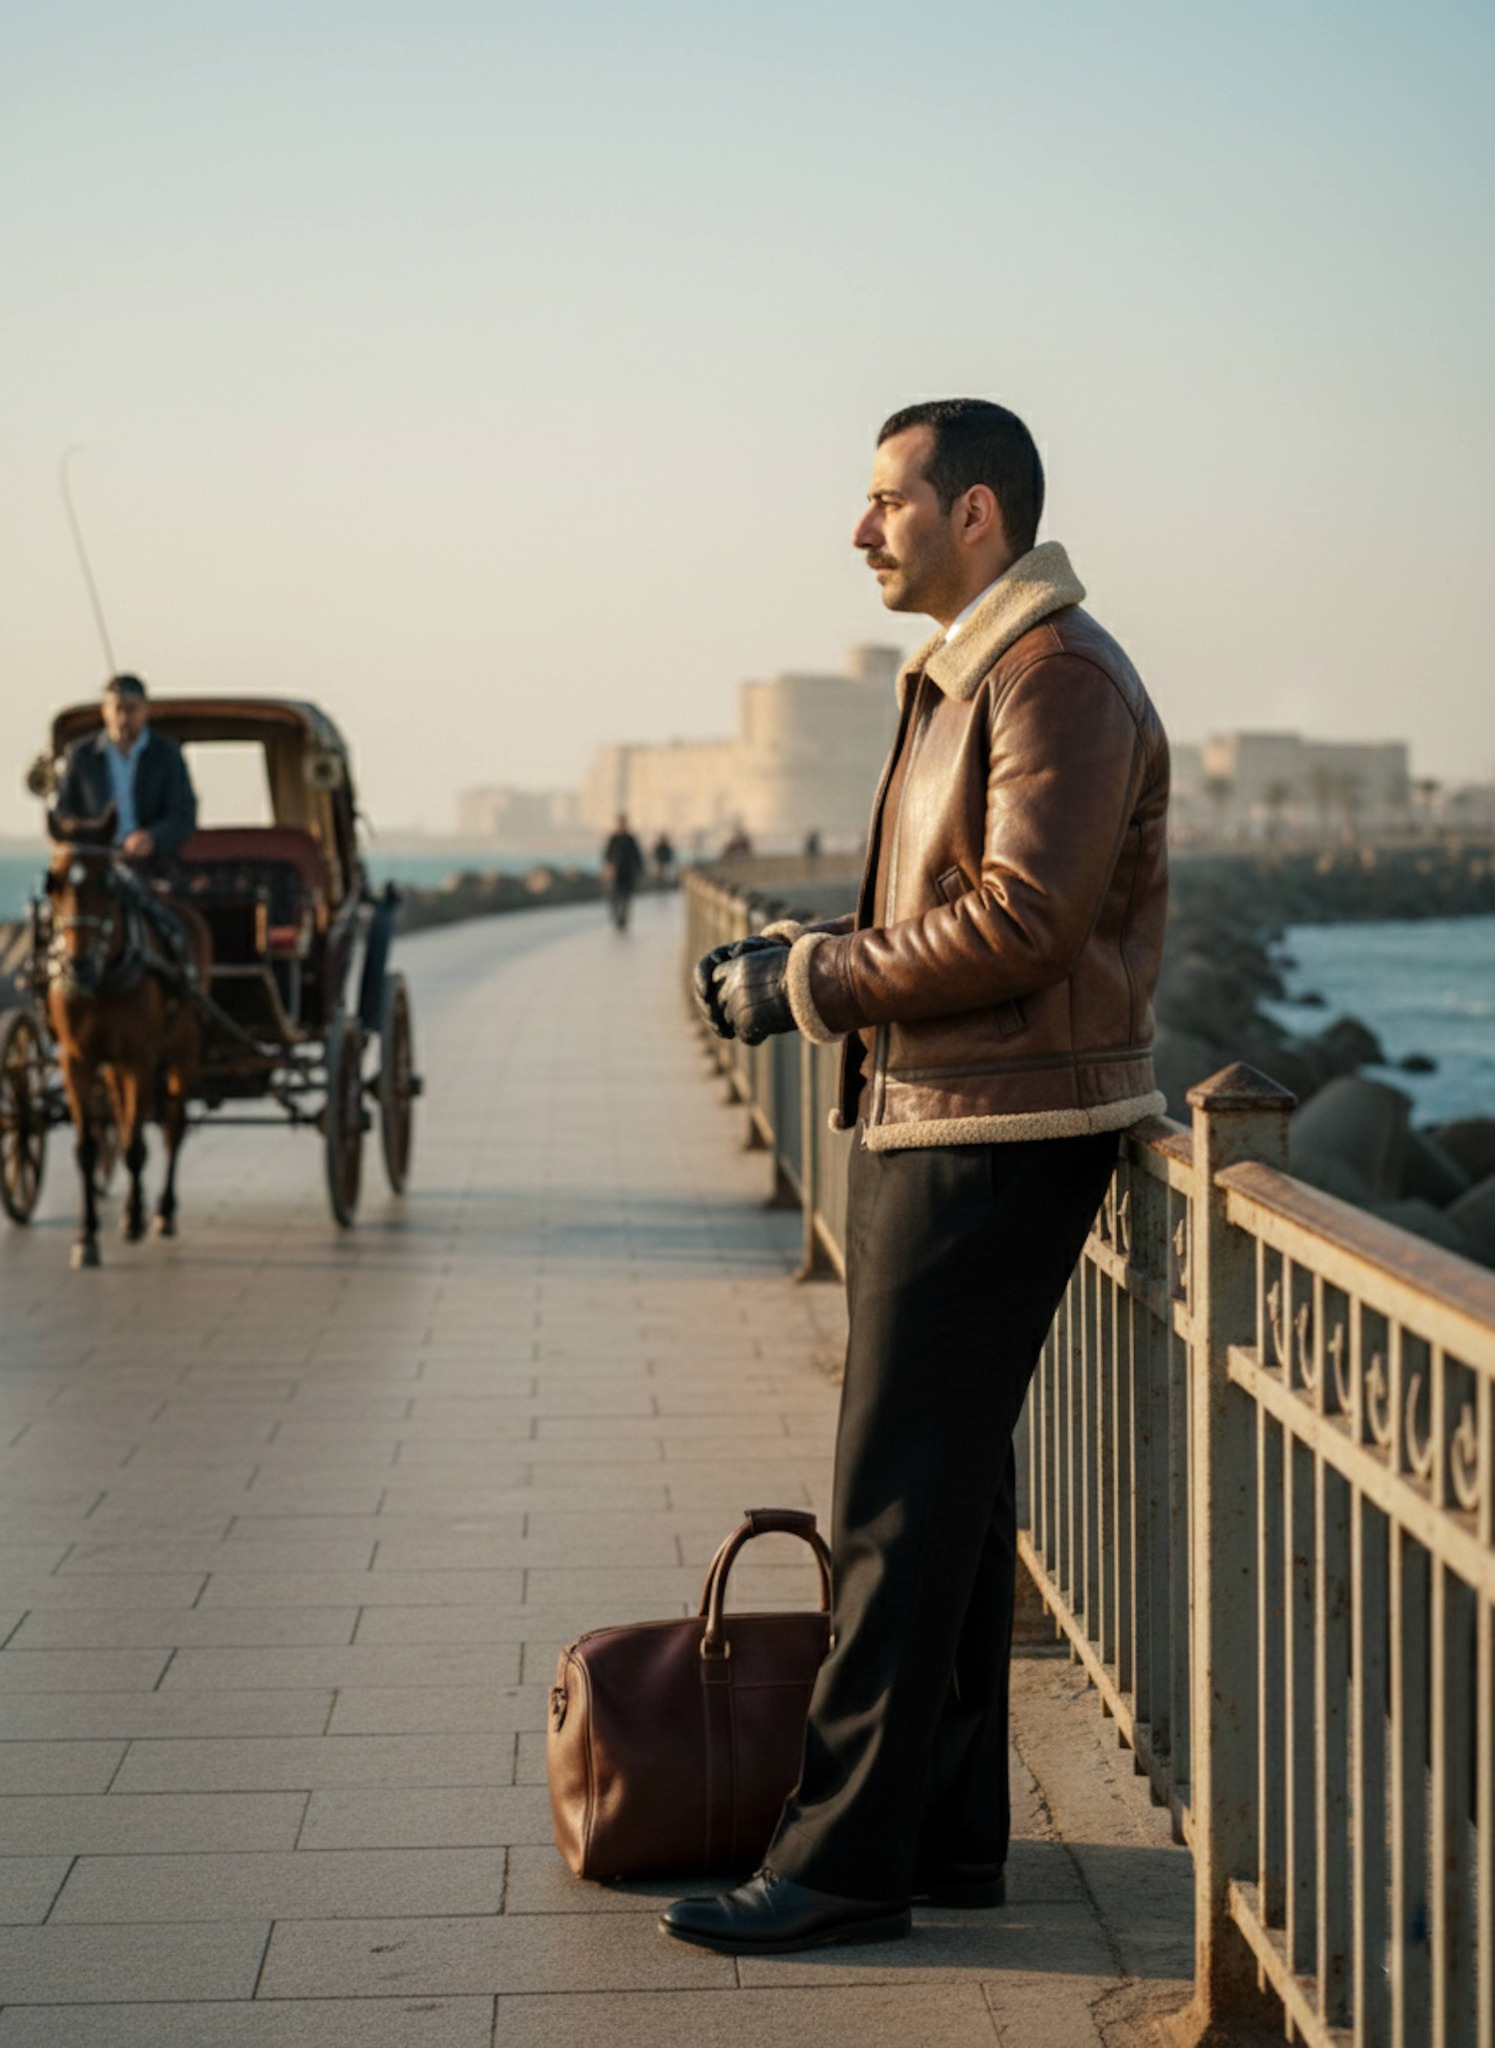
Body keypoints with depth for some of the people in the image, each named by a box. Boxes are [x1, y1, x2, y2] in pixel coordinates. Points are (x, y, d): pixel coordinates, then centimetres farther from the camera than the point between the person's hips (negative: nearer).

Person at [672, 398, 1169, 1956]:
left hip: (996, 1141, -10)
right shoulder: (962, 675, 19)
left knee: (900, 1502, -7)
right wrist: (807, 951, 8)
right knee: (945, 1486, 14)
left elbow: (1019, 922, -23)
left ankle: (844, 1858, 0)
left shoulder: (1059, 677, -14)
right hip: (931, 1122, 10)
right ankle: (949, 1834, 22)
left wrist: (812, 985, -16)